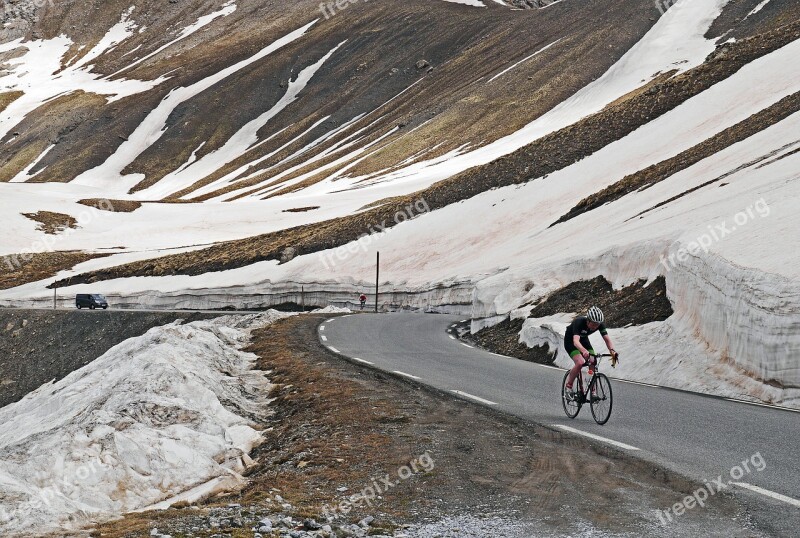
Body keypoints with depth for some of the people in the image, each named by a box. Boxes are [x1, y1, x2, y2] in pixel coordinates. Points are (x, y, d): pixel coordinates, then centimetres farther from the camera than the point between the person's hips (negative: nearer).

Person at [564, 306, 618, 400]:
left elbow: (607, 339, -27)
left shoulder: (600, 324, -23)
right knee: (580, 362, -27)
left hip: (584, 340, 5)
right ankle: (568, 387, -10)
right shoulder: (579, 322, -38)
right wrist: (584, 351, -70)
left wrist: (612, 351, -47)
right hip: (570, 341, -5)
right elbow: (576, 341, -50)